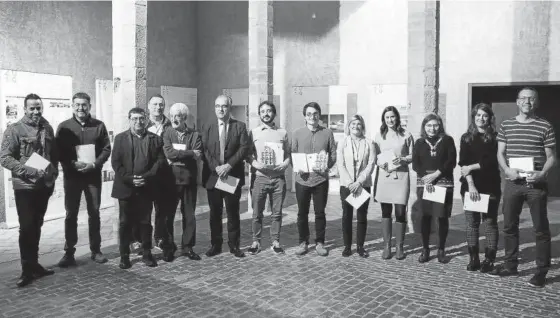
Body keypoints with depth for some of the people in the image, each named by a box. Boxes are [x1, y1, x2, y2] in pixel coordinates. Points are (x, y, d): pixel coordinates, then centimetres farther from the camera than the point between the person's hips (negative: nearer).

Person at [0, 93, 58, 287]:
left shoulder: (47, 128, 7)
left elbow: (54, 154, 15)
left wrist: (53, 173, 1)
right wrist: (29, 170, -21)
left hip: (44, 185, 5)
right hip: (25, 186, -5)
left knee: (36, 226, 14)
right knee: (27, 227, -4)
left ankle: (34, 265, 24)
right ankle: (27, 270, 5)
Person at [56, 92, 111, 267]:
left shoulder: (99, 125, 2)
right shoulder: (64, 127, 2)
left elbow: (106, 149, 0)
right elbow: (58, 152, -1)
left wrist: (94, 164, -14)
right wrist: (72, 164, -17)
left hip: (93, 175, 1)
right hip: (71, 176, 0)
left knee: (94, 213, 8)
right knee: (71, 214, 4)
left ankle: (95, 250, 18)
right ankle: (69, 253, 12)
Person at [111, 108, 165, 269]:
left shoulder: (155, 139, 6)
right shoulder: (120, 138, 6)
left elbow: (160, 161, -1)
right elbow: (116, 162, -1)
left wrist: (146, 177, -13)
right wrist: (129, 178, -13)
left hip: (146, 188, 0)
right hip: (125, 188, 0)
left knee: (145, 222, 8)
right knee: (125, 223, 6)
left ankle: (147, 254, 18)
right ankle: (124, 255, 15)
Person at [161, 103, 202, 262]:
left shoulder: (194, 135, 5)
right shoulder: (166, 133, 2)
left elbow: (198, 156, -9)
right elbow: (168, 152, -14)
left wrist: (177, 157, -14)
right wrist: (190, 153, -15)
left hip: (189, 179, 1)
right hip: (170, 179, -1)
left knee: (189, 216, 7)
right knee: (168, 215, 5)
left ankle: (187, 247, 19)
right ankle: (168, 248, 17)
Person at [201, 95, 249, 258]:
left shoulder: (240, 126, 4)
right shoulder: (207, 127, 8)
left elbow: (244, 148, -5)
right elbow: (205, 150, 0)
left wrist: (229, 165, -16)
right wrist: (216, 167, -14)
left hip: (233, 175, -1)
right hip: (212, 176, 1)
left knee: (233, 212, 5)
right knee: (215, 213, 8)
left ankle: (234, 245, 15)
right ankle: (215, 245, 18)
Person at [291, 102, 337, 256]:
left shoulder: (327, 133, 2)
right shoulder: (297, 133, 4)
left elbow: (333, 155, 4)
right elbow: (292, 155, 7)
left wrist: (325, 166, -14)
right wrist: (297, 167, -11)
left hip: (321, 179, 0)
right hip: (302, 179, 1)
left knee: (320, 213, 7)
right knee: (302, 213, 9)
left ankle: (320, 243, 20)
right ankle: (303, 242, 22)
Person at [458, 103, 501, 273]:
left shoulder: (494, 138, 3)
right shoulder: (466, 138, 7)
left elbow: (492, 161, -8)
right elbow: (463, 163, -3)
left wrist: (471, 167, -13)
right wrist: (471, 184, -13)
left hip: (490, 186, -1)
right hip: (470, 186, 2)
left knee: (490, 222, 1)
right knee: (472, 223, 5)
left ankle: (489, 259, 8)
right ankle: (473, 258, 12)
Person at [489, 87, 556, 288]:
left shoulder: (545, 126, 0)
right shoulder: (506, 125, 8)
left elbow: (551, 157, 1)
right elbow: (500, 153, 9)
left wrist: (542, 174, -17)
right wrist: (507, 170, -9)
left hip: (536, 185, -3)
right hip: (512, 183, 3)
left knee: (540, 229, 2)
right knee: (509, 226, 11)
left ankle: (542, 271, 12)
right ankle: (510, 265, 25)